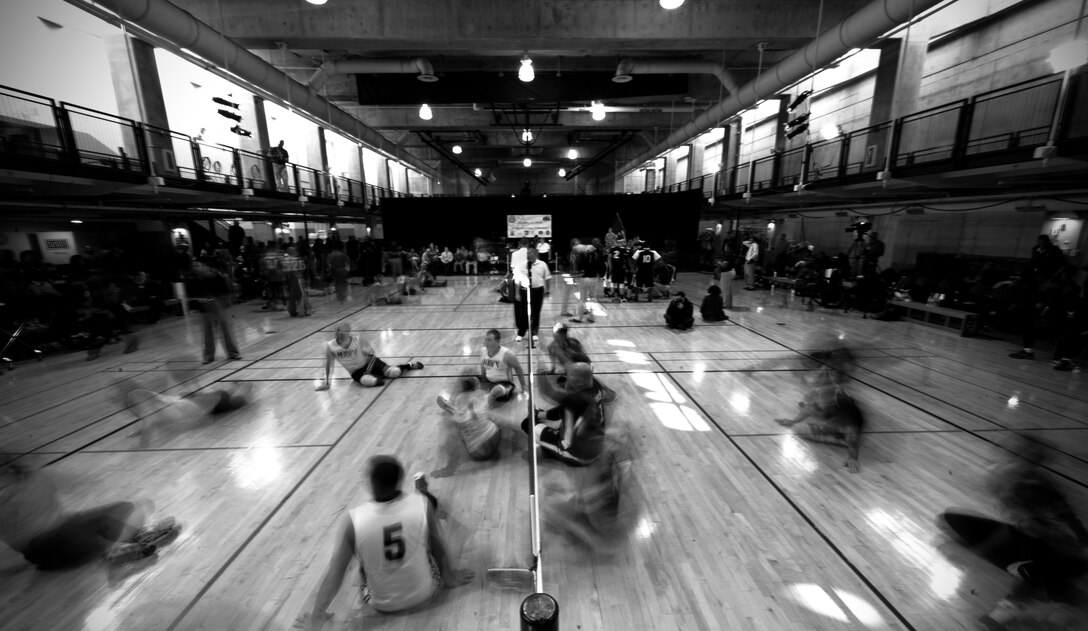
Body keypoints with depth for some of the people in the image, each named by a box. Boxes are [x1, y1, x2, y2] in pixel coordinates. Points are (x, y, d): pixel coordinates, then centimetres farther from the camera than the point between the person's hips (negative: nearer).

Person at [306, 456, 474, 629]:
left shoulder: (352, 520, -26)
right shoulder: (422, 503, -24)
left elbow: (334, 572, -18)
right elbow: (438, 546, -8)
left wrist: (318, 614, 0)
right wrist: (449, 576, 10)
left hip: (382, 604, 0)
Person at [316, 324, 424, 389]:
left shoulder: (358, 340, -21)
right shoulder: (330, 346, -17)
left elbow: (371, 352, -3)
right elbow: (328, 364, -1)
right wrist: (326, 382, 3)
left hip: (369, 362, -1)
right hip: (356, 372, 1)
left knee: (393, 373, -18)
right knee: (368, 381, -36)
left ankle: (409, 365, 14)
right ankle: (378, 375, -1)